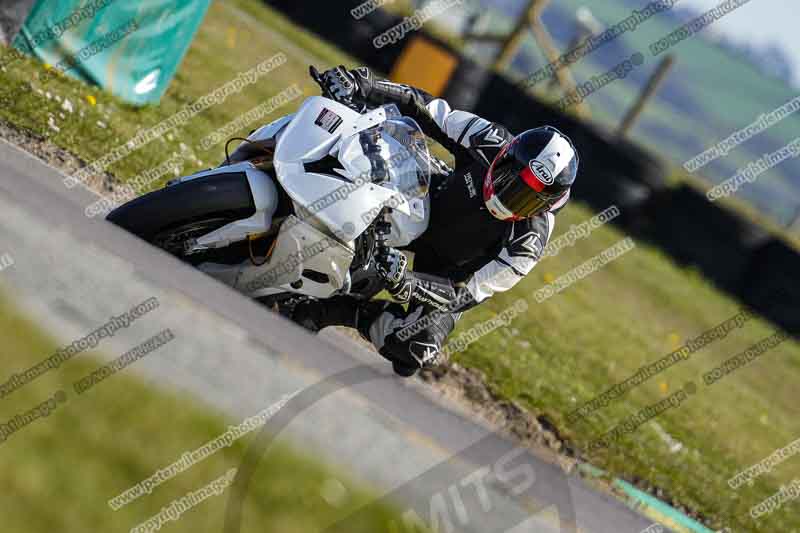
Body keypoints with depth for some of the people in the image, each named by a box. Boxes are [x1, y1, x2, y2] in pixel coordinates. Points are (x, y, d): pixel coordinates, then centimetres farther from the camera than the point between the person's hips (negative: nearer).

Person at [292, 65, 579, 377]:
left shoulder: (527, 243, -35)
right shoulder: (493, 143, -28)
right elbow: (427, 110, -20)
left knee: (416, 348, -24)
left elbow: (467, 295, -34)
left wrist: (406, 284, -50)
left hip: (456, 274, -4)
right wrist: (362, 87, -34)